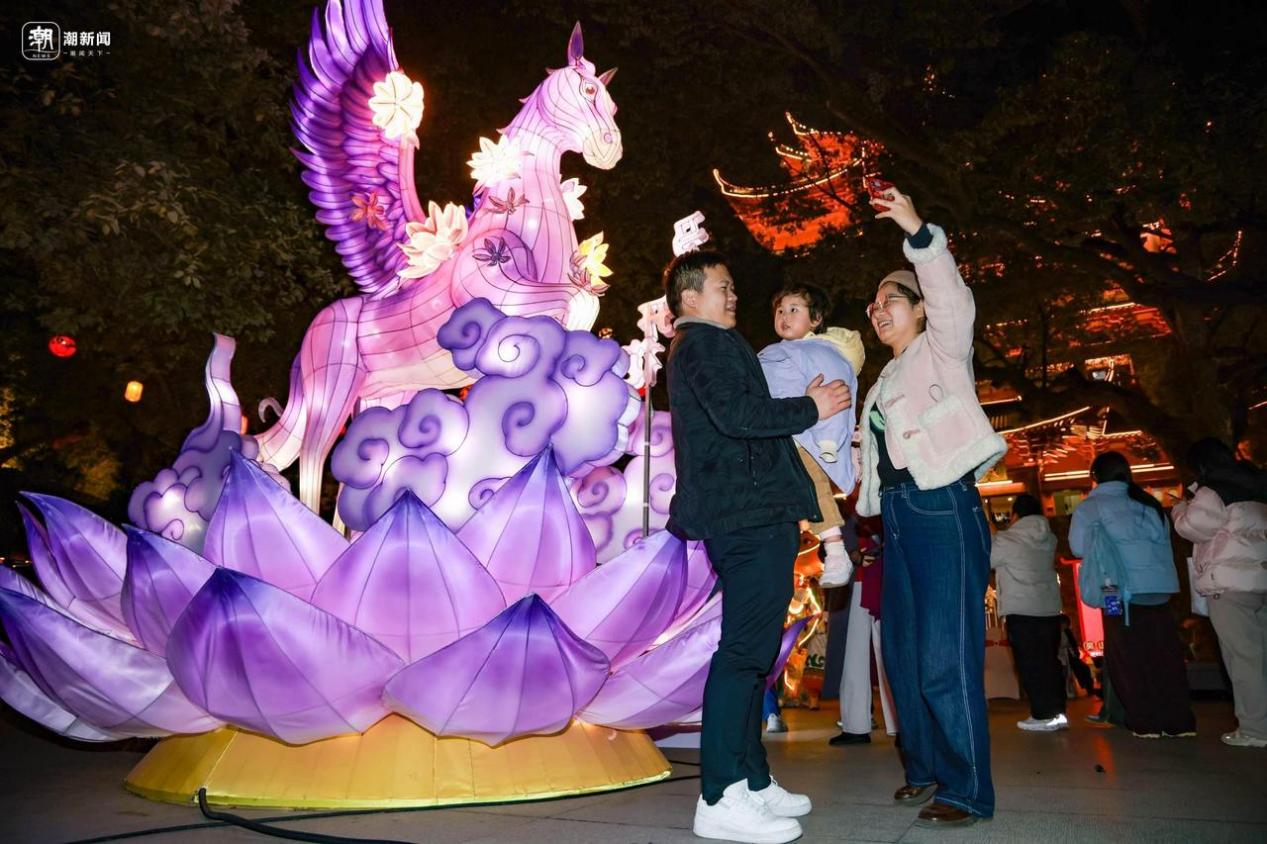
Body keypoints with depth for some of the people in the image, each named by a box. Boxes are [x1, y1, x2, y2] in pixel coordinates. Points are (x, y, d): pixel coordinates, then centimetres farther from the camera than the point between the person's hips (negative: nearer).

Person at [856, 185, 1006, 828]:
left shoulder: (941, 349, 3)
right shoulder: (885, 379, 24)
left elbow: (952, 298, -19)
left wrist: (918, 231, -29)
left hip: (944, 508, -9)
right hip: (899, 517, 9)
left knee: (945, 654, -11)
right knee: (903, 651, 10)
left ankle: (967, 790, -3)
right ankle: (925, 768, 21)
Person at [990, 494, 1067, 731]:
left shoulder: (1006, 540, -10)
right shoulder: (1048, 538, 9)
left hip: (1021, 611, -7)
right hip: (1050, 608, 7)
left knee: (1030, 664, -2)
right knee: (1049, 661, 12)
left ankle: (1045, 715, -2)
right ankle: (1057, 712, 15)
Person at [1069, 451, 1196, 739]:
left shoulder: (1090, 507, -2)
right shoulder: (1148, 502, 12)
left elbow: (1078, 546, -3)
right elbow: (1164, 539, 17)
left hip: (1121, 591, -4)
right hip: (1160, 587, 4)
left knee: (1130, 657, 4)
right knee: (1166, 654, 9)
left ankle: (1145, 722, 6)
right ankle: (1179, 721, 11)